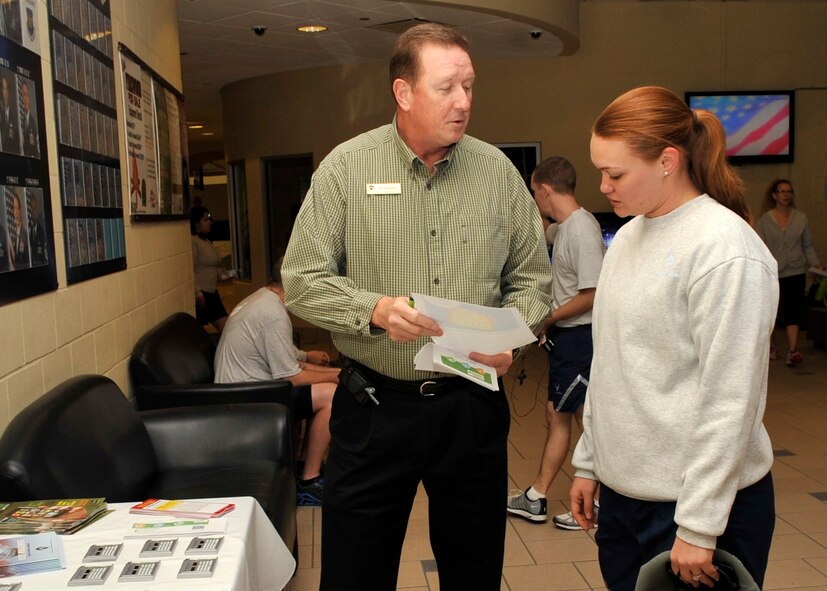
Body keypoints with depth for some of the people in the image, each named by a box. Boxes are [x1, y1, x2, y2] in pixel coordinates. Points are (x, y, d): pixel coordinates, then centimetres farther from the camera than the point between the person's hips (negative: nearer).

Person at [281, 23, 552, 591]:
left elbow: (532, 278, 8)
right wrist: (376, 309, -21)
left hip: (473, 405, 2)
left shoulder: (499, 170, 3)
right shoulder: (346, 167, -4)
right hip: (374, 408, -2)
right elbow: (302, 281, -5)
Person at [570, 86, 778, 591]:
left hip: (700, 500, -7)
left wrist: (699, 526, -15)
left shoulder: (725, 250, -17)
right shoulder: (629, 236, 6)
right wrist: (588, 462, 13)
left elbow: (730, 401, -18)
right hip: (621, 488, 7)